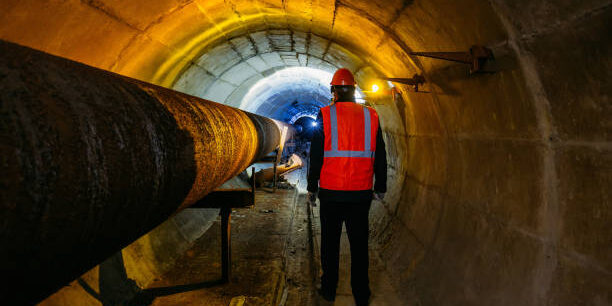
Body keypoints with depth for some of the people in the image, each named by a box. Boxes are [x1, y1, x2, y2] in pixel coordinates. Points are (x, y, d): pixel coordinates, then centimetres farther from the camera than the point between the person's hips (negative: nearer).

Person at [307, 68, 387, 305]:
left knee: (330, 243, 12)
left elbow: (316, 155, -4)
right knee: (359, 244, 11)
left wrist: (312, 187, 5)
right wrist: (380, 187, 16)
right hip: (361, 192, 2)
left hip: (331, 192, -1)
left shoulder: (324, 116, -5)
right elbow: (380, 156, 6)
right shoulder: (371, 116, 2)